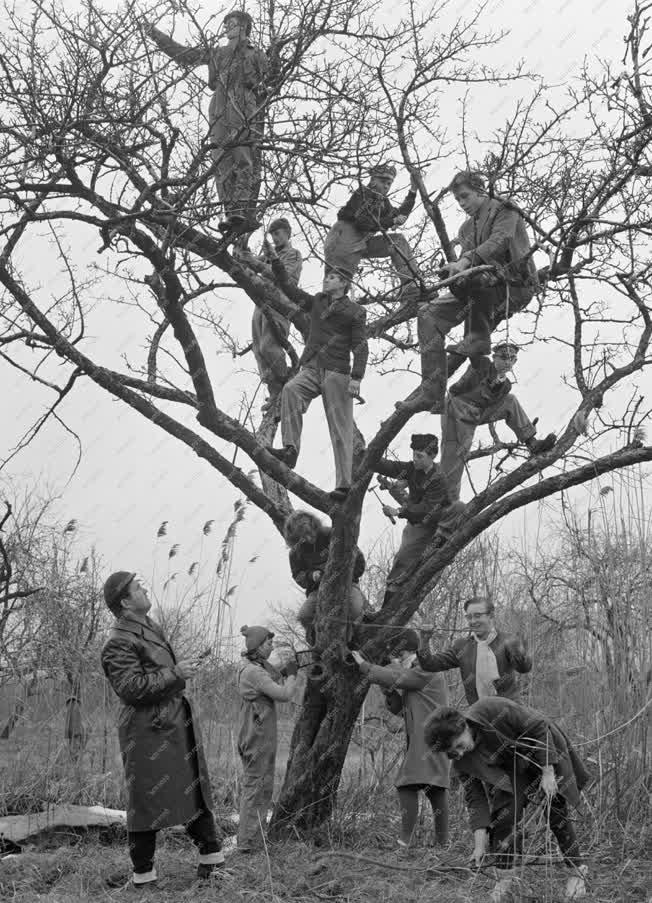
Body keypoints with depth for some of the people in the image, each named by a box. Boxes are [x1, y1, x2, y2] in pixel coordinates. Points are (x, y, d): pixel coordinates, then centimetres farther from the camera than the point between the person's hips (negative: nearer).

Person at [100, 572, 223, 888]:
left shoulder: (150, 628, 15)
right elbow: (132, 688, -26)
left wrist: (185, 665, 17)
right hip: (148, 731, -9)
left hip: (177, 723, 9)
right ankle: (143, 875, 10)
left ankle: (211, 853, 28)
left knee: (193, 788, 16)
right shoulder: (118, 643, -17)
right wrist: (175, 673, -25)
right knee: (147, 800, -2)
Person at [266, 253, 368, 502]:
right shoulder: (317, 302, 20)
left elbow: (361, 347, -2)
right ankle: (290, 449, -33)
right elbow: (289, 289, 21)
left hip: (337, 373, -4)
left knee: (340, 430, -7)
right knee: (290, 390, -28)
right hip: (311, 370, 4)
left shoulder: (354, 312, 4)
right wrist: (276, 262, 11)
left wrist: (356, 378, -13)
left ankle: (343, 484, -7)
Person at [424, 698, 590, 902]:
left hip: (548, 751, -4)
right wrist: (479, 842, -19)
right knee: (503, 814, -11)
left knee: (556, 813, -4)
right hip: (513, 768, 4)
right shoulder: (461, 759, -20)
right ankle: (505, 879, 1)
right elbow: (475, 796, -14)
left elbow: (539, 727, -28)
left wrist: (548, 773, -25)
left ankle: (578, 872, 14)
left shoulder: (495, 710, -38)